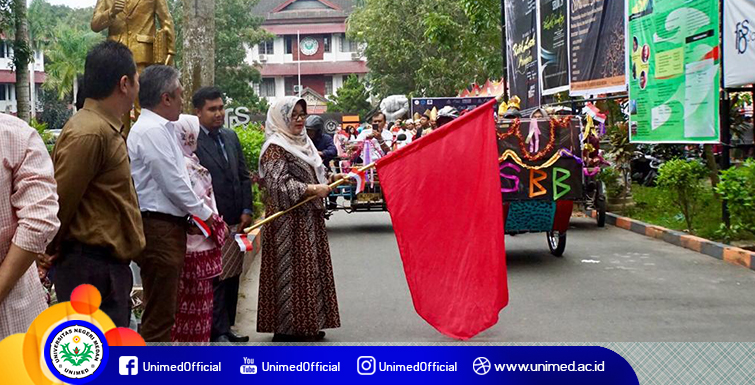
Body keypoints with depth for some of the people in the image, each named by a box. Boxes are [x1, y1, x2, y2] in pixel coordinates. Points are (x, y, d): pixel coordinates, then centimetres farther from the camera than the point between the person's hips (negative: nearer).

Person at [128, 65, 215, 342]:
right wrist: (204, 213, -5)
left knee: (164, 311, 16)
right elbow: (173, 183, -16)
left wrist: (190, 215, 12)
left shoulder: (160, 129, 16)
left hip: (167, 226, 10)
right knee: (159, 315, -6)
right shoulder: (152, 131, -15)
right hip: (158, 228, -10)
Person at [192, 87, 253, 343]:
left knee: (232, 276, 13)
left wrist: (247, 210, 5)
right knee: (216, 278, -2)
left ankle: (227, 326, 23)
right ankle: (219, 332, 5)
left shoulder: (231, 137, 14)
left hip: (235, 222, 7)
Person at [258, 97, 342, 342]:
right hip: (288, 219, -9)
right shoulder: (275, 147, -11)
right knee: (291, 268, -6)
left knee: (310, 267, 11)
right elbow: (278, 183, -20)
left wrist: (329, 179, 6)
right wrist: (312, 189, -22)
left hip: (309, 217, 9)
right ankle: (287, 327, 2)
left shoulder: (302, 142, 15)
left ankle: (307, 323, 19)